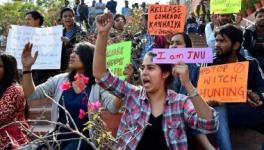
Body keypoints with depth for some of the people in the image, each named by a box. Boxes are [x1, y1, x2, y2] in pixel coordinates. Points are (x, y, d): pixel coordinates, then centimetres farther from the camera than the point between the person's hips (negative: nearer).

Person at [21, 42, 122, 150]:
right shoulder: (60, 80, 6)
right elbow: (31, 95, 2)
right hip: (58, 137, 3)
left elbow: (113, 107, -20)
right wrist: (27, 68, -9)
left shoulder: (97, 85, -5)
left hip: (82, 139, -3)